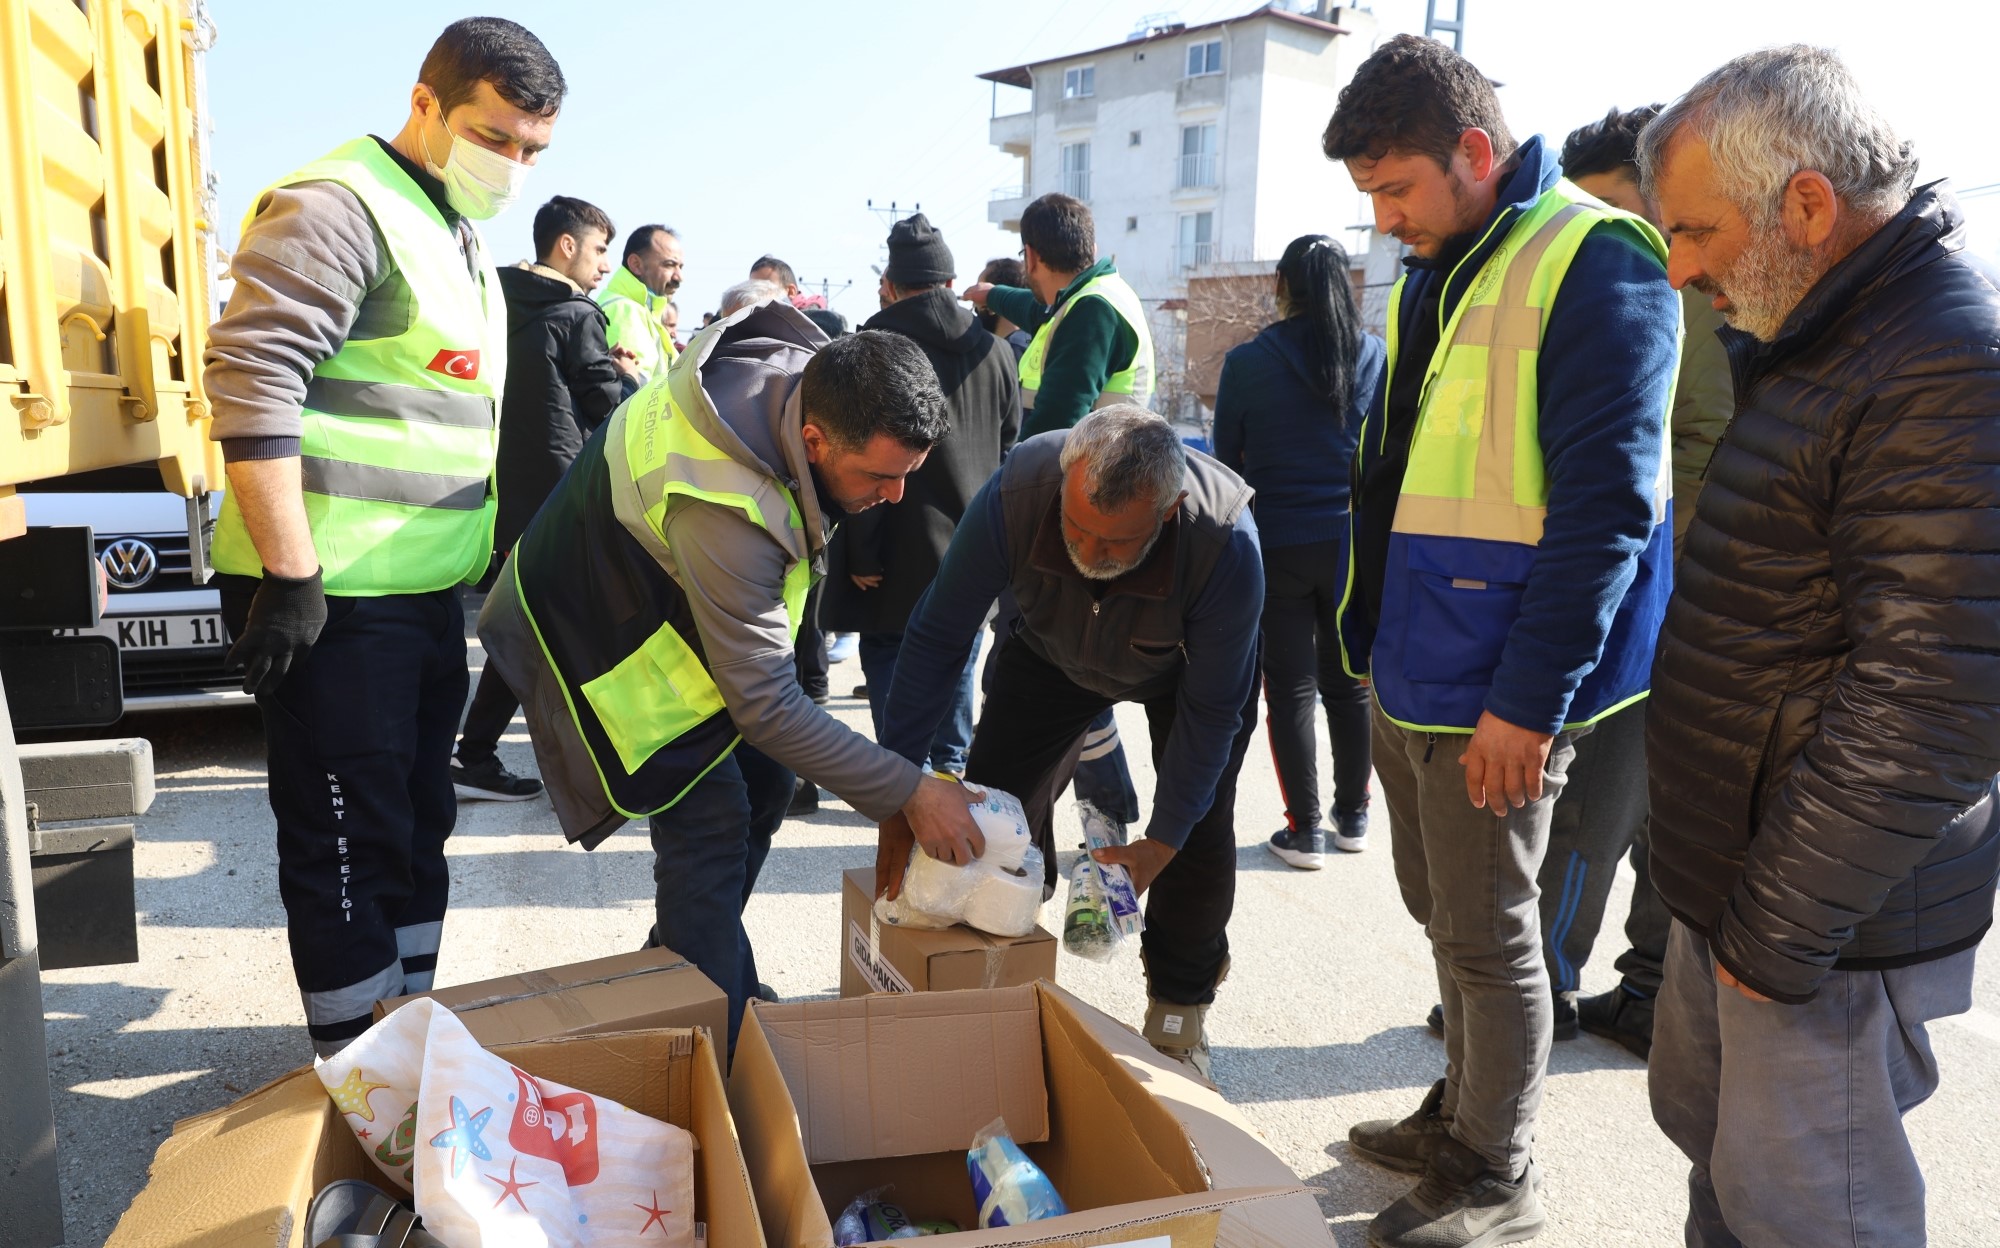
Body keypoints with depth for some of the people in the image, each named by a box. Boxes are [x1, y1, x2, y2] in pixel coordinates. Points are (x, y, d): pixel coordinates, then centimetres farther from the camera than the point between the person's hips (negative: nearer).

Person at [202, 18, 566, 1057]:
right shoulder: (338, 207, -12)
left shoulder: (461, 240, 18)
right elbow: (250, 379, -21)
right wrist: (290, 574, -23)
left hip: (428, 591, 9)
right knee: (349, 845, 0)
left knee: (418, 825, 17)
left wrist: (484, 557, 24)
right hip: (332, 600, -9)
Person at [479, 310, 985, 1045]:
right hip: (602, 632, -9)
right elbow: (765, 706, -35)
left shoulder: (811, 369, -19)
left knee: (763, 782, 10)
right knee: (712, 825, -14)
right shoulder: (728, 509, -43)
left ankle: (675, 971, 27)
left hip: (675, 593, 9)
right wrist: (909, 793, -31)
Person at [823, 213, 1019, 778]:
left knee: (892, 673, 3)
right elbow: (1009, 449, 11)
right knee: (956, 669, 18)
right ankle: (950, 769, 29)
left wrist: (861, 554, -11)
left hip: (899, 560, -5)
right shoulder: (992, 348, 5)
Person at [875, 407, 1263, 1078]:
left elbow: (1210, 708, -27)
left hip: (1187, 664, -1)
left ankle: (1180, 1006, 16)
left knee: (1199, 832, -10)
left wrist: (1163, 841, -26)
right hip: (1054, 653, 2)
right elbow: (938, 637, -27)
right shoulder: (1015, 493, -38)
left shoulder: (1226, 542, -41)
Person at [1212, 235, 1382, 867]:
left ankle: (1304, 831, 10)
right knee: (1349, 684, 16)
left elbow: (1227, 457, -1)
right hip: (1353, 541, 3)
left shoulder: (1247, 362, -8)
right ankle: (1352, 816, 27)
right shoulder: (1374, 355, -2)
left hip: (1277, 545, -3)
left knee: (1292, 689, 6)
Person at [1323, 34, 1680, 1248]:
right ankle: (1463, 1115, 38)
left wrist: (1529, 700, -19)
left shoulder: (1595, 266, -13)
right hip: (1412, 670, 8)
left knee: (1487, 935, 4)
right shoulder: (1432, 278, 13)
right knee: (1444, 914, 19)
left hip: (1500, 688, -8)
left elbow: (1606, 505, -19)